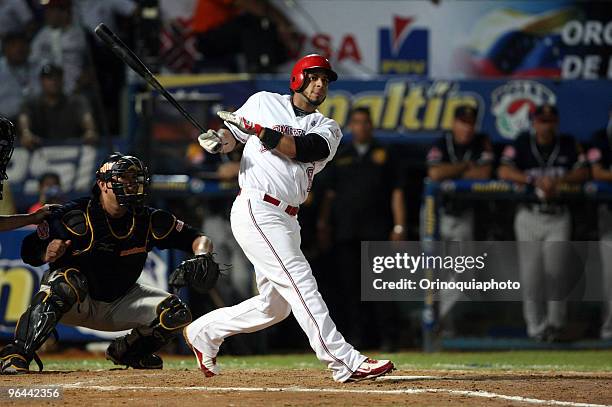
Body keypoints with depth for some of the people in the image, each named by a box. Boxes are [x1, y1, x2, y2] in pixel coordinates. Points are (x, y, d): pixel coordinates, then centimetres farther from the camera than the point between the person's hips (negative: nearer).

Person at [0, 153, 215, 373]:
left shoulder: (149, 220, -8)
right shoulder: (76, 216, -21)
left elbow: (199, 239, -3)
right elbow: (28, 252, -22)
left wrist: (201, 257, -26)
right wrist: (47, 254, -45)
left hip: (119, 305, 5)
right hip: (75, 305, -5)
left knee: (176, 314, -10)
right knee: (68, 280, -38)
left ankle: (126, 351, 17)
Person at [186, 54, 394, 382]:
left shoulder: (327, 129, 11)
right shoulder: (264, 102, 6)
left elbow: (303, 149, -10)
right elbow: (232, 137, 16)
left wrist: (254, 129, -16)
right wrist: (218, 139, -8)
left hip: (287, 219, 7)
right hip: (255, 210, -7)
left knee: (275, 306, 12)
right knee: (299, 280, -18)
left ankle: (203, 332, 30)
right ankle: (345, 363, -25)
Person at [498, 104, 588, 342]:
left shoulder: (568, 145, 5)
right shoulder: (522, 143, 0)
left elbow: (583, 173, -2)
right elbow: (504, 172, -11)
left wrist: (558, 181, -20)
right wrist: (536, 181, -23)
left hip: (559, 217, 1)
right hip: (529, 215, 0)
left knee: (556, 273, -5)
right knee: (531, 274, -1)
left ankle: (556, 324, 4)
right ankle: (536, 327, 7)